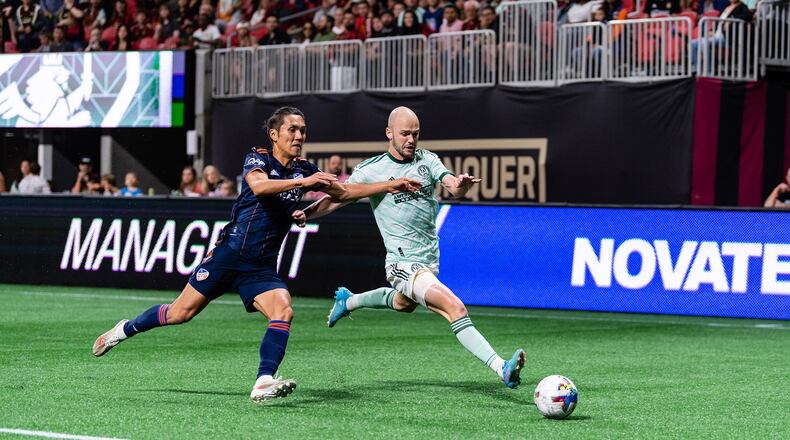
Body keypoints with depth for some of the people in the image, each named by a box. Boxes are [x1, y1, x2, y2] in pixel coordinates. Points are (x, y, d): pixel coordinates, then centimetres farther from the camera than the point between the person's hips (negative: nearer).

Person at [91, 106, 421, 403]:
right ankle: (126, 329, 25)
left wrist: (390, 185, 12)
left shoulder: (304, 170, 10)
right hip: (229, 254, -4)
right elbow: (259, 185, -28)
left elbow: (342, 192, 20)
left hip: (261, 268, 4)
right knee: (181, 313, 0)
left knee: (283, 311, -23)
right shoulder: (258, 158, -5)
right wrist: (302, 181, -36)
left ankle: (264, 383, -30)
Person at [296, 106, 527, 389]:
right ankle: (502, 368, -33)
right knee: (456, 309, -26)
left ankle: (348, 301, 59)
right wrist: (306, 213, -18)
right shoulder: (370, 170, -6)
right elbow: (336, 199, 0)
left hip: (430, 260, 7)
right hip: (403, 264, -7)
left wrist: (461, 185, -35)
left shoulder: (426, 160, 4)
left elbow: (453, 188, -10)